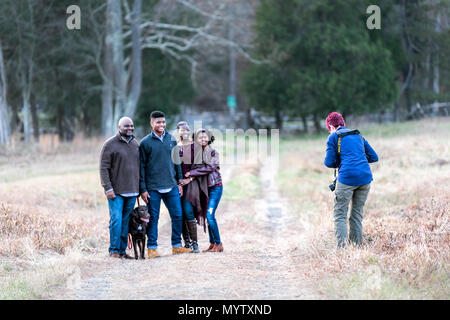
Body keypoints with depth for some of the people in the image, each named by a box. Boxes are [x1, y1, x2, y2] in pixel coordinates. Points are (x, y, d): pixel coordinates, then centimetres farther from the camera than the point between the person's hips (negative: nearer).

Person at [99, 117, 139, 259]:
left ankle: (122, 250, 13)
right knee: (116, 219, -10)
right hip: (116, 191, -5)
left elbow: (140, 166, 20)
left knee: (126, 221, 8)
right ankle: (114, 250, -1)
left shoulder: (136, 143, 13)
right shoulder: (110, 144, -6)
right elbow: (103, 168, -8)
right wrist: (108, 188, -15)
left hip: (132, 191, 5)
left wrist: (142, 187, 15)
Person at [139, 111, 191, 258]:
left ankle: (177, 246, 15)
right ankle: (152, 248, 8)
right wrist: (143, 189, -7)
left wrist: (179, 182, 11)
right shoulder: (145, 143, -3)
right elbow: (141, 167, -3)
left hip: (171, 187, 4)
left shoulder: (171, 140, 9)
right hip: (153, 188, -4)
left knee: (177, 215, 4)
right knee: (153, 218, 1)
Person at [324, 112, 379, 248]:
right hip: (365, 177, 5)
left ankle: (342, 246, -14)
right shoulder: (358, 135, 21)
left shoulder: (333, 137, 5)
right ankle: (357, 245, 12)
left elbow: (329, 162, 1)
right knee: (357, 214, 15)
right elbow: (374, 157, 21)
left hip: (347, 178, -5)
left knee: (340, 215, -1)